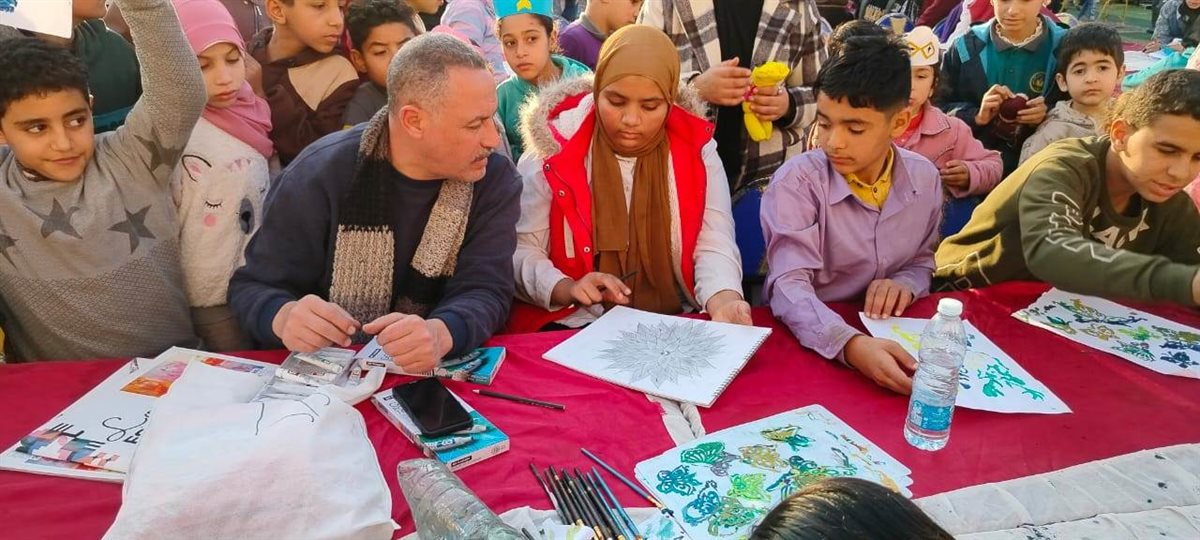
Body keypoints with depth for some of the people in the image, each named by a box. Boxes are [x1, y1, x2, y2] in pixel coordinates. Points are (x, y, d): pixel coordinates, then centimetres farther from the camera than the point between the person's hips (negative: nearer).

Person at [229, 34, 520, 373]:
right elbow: (254, 286, -5)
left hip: (445, 375, 0)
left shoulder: (496, 180, -7)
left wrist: (440, 333, -37)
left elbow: (485, 290, -15)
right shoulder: (320, 176, -11)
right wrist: (284, 317, -29)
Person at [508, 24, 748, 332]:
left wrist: (723, 301, -30)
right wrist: (567, 289, -24)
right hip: (574, 328, -2)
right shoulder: (553, 153, -6)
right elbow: (519, 251, -4)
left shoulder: (695, 150, -1)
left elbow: (714, 246, -8)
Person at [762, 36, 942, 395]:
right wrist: (851, 344, -40)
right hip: (807, 339, -3)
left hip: (889, 332, 3)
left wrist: (906, 283, -8)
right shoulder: (796, 181, -14)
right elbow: (789, 285, -24)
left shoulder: (924, 178, 0)